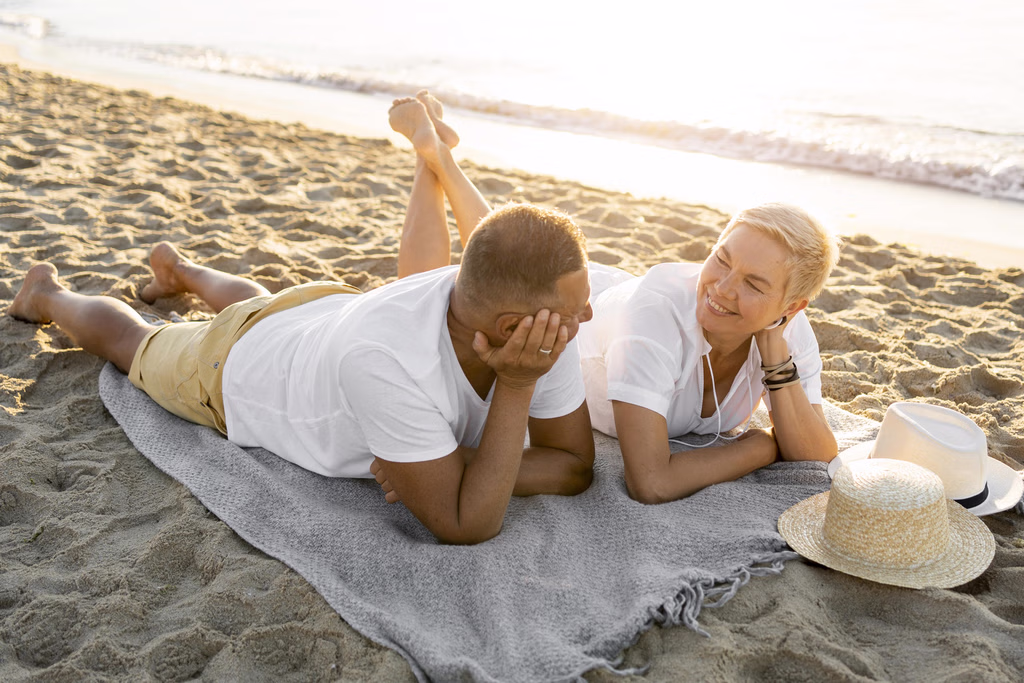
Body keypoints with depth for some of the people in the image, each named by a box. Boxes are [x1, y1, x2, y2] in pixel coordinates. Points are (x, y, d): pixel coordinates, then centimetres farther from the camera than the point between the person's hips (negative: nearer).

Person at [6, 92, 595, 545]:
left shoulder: (541, 322, -34)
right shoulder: (386, 358, -52)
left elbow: (577, 465, -23)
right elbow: (464, 526, -44)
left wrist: (443, 471, -35)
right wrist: (517, 387, -49)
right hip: (237, 368, -4)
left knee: (258, 303, 41)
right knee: (132, 341, 29)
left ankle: (180, 267, 70)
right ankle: (50, 295, 60)